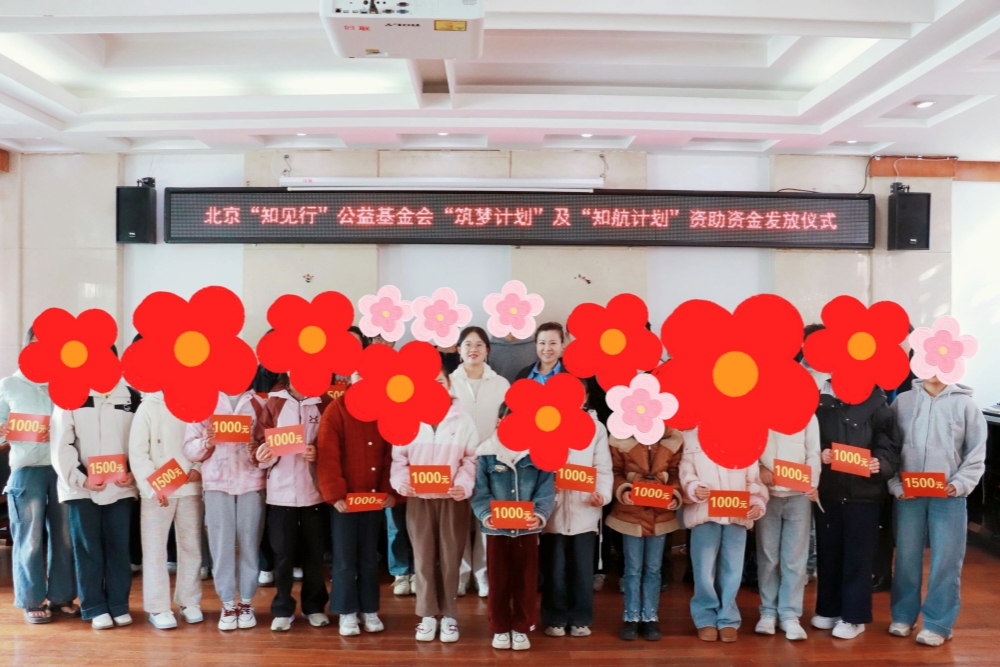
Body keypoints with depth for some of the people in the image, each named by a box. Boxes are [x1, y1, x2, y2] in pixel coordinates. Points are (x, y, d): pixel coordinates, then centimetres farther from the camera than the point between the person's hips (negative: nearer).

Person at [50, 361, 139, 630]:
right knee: (88, 550, 5)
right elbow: (61, 445, -5)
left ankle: (119, 606, 17)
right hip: (82, 488, -1)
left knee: (119, 548, 6)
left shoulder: (131, 397, 7)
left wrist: (135, 473, -8)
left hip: (121, 486, 2)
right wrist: (80, 478, -13)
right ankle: (95, 608, 15)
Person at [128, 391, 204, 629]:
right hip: (156, 491, -2)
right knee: (155, 549, 2)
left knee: (191, 547, 8)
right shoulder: (148, 407, -1)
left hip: (190, 488, 2)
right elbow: (137, 453, -5)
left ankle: (189, 601, 21)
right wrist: (152, 487, -13)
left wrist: (198, 468, -12)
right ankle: (158, 607, 13)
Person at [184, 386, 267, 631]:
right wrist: (205, 442, -18)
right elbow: (189, 448, 2)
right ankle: (227, 604, 15)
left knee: (249, 544, 6)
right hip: (217, 484, 0)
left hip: (251, 483, 0)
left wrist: (259, 450, -17)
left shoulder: (258, 403, 5)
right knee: (221, 545, 3)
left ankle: (246, 602, 18)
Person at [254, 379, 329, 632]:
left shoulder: (322, 404, 3)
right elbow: (262, 442, -2)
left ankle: (314, 606, 23)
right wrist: (264, 455, -23)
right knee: (283, 553, 4)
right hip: (281, 492, 0)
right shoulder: (274, 403, 3)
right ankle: (282, 609, 17)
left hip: (313, 491, 1)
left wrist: (319, 453, -17)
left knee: (314, 552, 9)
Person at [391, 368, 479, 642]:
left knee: (450, 557, 6)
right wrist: (401, 482, -12)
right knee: (423, 556, 7)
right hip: (418, 498, 1)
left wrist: (464, 484, -15)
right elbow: (399, 457, 4)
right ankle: (427, 614, 19)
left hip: (452, 498, -1)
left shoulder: (463, 419, 1)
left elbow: (471, 459, 0)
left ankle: (449, 615, 19)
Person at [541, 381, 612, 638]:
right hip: (554, 509, 0)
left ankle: (580, 619, 20)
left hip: (585, 509, 1)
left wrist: (603, 494, -13)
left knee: (582, 568, 6)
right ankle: (555, 619, 19)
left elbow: (603, 468, 2)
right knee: (554, 568, 6)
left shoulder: (596, 428, 9)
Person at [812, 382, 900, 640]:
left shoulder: (876, 404, -4)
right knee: (828, 552, 13)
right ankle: (829, 609, 28)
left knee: (858, 555, 4)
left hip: (864, 494, -3)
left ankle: (854, 616, 16)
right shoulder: (819, 401, 2)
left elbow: (890, 447, -4)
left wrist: (881, 463, -24)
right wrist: (818, 454, -14)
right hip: (827, 491, 3)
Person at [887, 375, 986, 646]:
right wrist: (895, 485, -4)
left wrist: (959, 484, -10)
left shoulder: (964, 403, 2)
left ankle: (938, 623, 14)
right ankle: (903, 615, 23)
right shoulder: (902, 401, 4)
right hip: (907, 494, 1)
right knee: (906, 558, 9)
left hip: (949, 497, -1)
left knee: (946, 561, 2)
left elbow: (976, 452, 2)